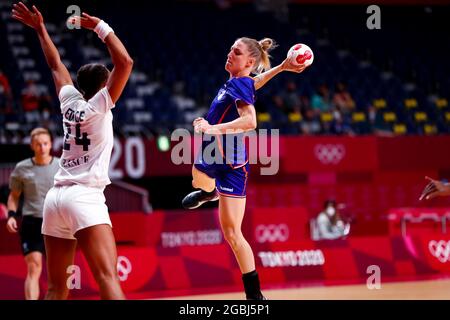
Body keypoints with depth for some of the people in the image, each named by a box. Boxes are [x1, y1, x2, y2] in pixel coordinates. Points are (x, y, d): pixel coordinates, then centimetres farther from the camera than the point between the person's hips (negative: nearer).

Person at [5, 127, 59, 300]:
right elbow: (14, 195, 14)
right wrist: (11, 215, -2)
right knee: (34, 267, -11)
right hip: (31, 223, -1)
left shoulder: (61, 167, 3)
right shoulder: (22, 168, 3)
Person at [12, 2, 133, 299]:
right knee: (109, 278, -19)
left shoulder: (70, 101, 14)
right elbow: (125, 62, -11)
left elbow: (56, 64, 30)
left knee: (57, 288, 11)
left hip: (55, 197, 7)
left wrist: (40, 28, 39)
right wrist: (101, 27, -2)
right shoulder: (99, 104, -2)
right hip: (85, 196, -7)